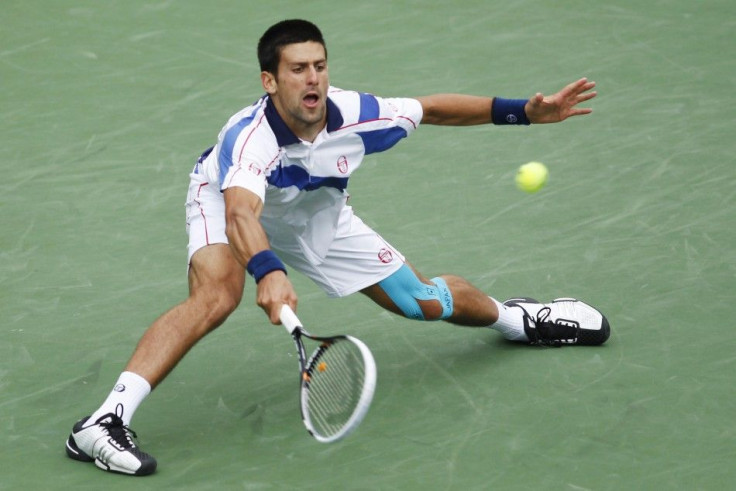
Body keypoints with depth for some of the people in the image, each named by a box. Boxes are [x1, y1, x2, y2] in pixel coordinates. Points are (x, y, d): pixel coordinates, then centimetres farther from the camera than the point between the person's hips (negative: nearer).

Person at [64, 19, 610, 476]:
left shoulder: (355, 115, -28)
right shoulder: (249, 137, -43)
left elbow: (433, 108, -10)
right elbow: (241, 216, -60)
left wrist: (525, 111, -12)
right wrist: (268, 272, -79)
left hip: (319, 219, 5)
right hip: (230, 206, -5)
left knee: (423, 301, 8)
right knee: (217, 295, -37)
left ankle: (514, 317, 44)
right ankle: (104, 423, -40)